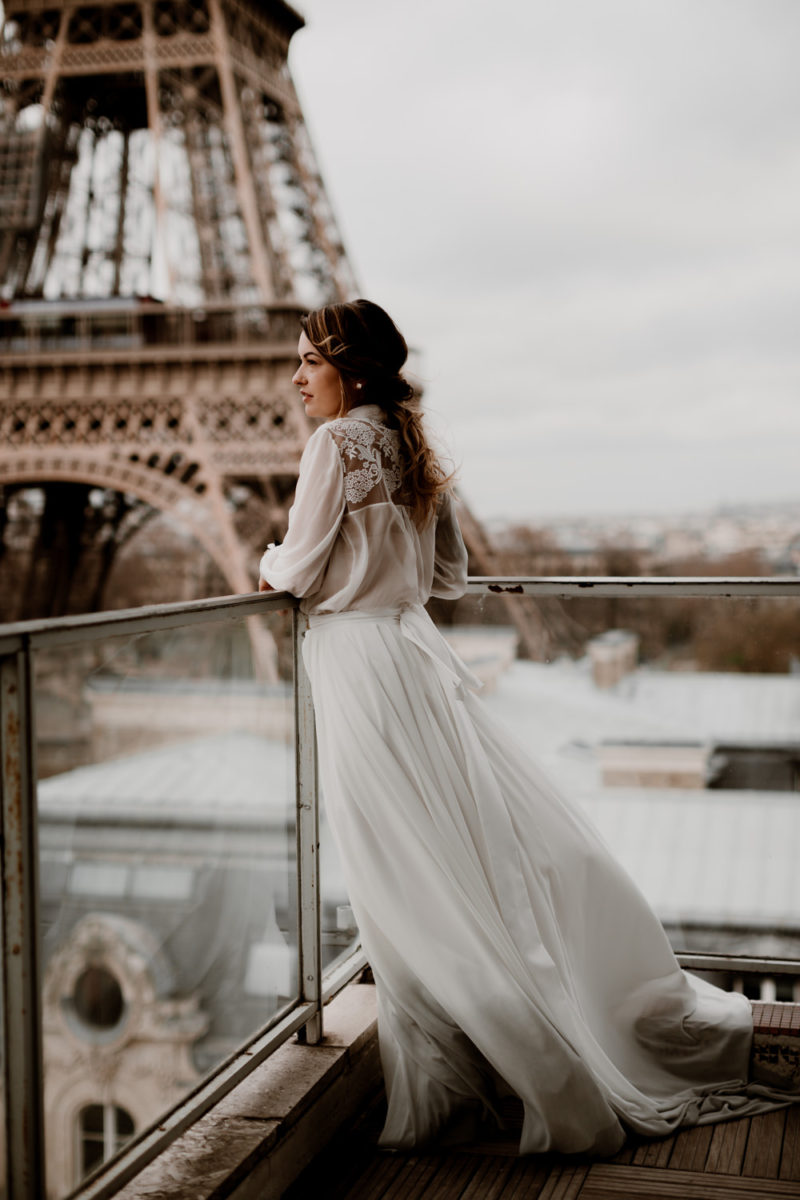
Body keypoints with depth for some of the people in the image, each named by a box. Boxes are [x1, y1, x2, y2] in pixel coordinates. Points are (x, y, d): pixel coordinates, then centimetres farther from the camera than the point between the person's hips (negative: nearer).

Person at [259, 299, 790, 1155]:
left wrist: (270, 565, 10)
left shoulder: (336, 443, -10)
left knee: (411, 876, -2)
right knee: (507, 834, 13)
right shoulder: (411, 448, 14)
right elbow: (449, 576, 20)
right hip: (415, 650, 8)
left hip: (360, 666, -8)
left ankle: (438, 1084, 7)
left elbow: (300, 571, -10)